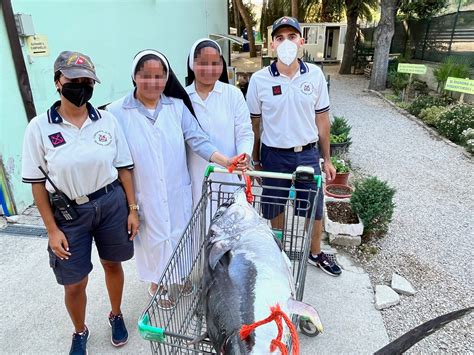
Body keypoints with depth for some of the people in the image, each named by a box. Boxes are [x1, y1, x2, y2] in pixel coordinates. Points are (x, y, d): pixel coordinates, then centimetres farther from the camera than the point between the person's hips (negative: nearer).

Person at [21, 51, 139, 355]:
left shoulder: (107, 120, -4)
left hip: (112, 204, 1)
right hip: (69, 212, -1)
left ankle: (116, 315, 47)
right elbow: (37, 182, -4)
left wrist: (132, 209, -1)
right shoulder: (39, 128, -9)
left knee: (112, 264, 19)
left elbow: (124, 167, 1)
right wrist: (52, 229, -5)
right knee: (74, 284, 10)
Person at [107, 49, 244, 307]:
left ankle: (181, 273, 47)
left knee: (180, 234, 19)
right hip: (143, 196, -2)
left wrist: (225, 161, -21)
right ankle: (156, 283, 42)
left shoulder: (177, 106, -2)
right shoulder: (116, 112, -9)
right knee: (152, 239, 15)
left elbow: (198, 140, -7)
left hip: (177, 191, 3)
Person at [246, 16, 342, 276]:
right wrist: (256, 161, 4)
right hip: (274, 156, -1)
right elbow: (254, 124, 0)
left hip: (308, 154, 2)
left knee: (315, 210, 14)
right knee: (276, 209, 16)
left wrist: (327, 159, 6)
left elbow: (322, 120, 3)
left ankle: (316, 253, 39)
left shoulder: (315, 75, -4)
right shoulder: (259, 80, -8)